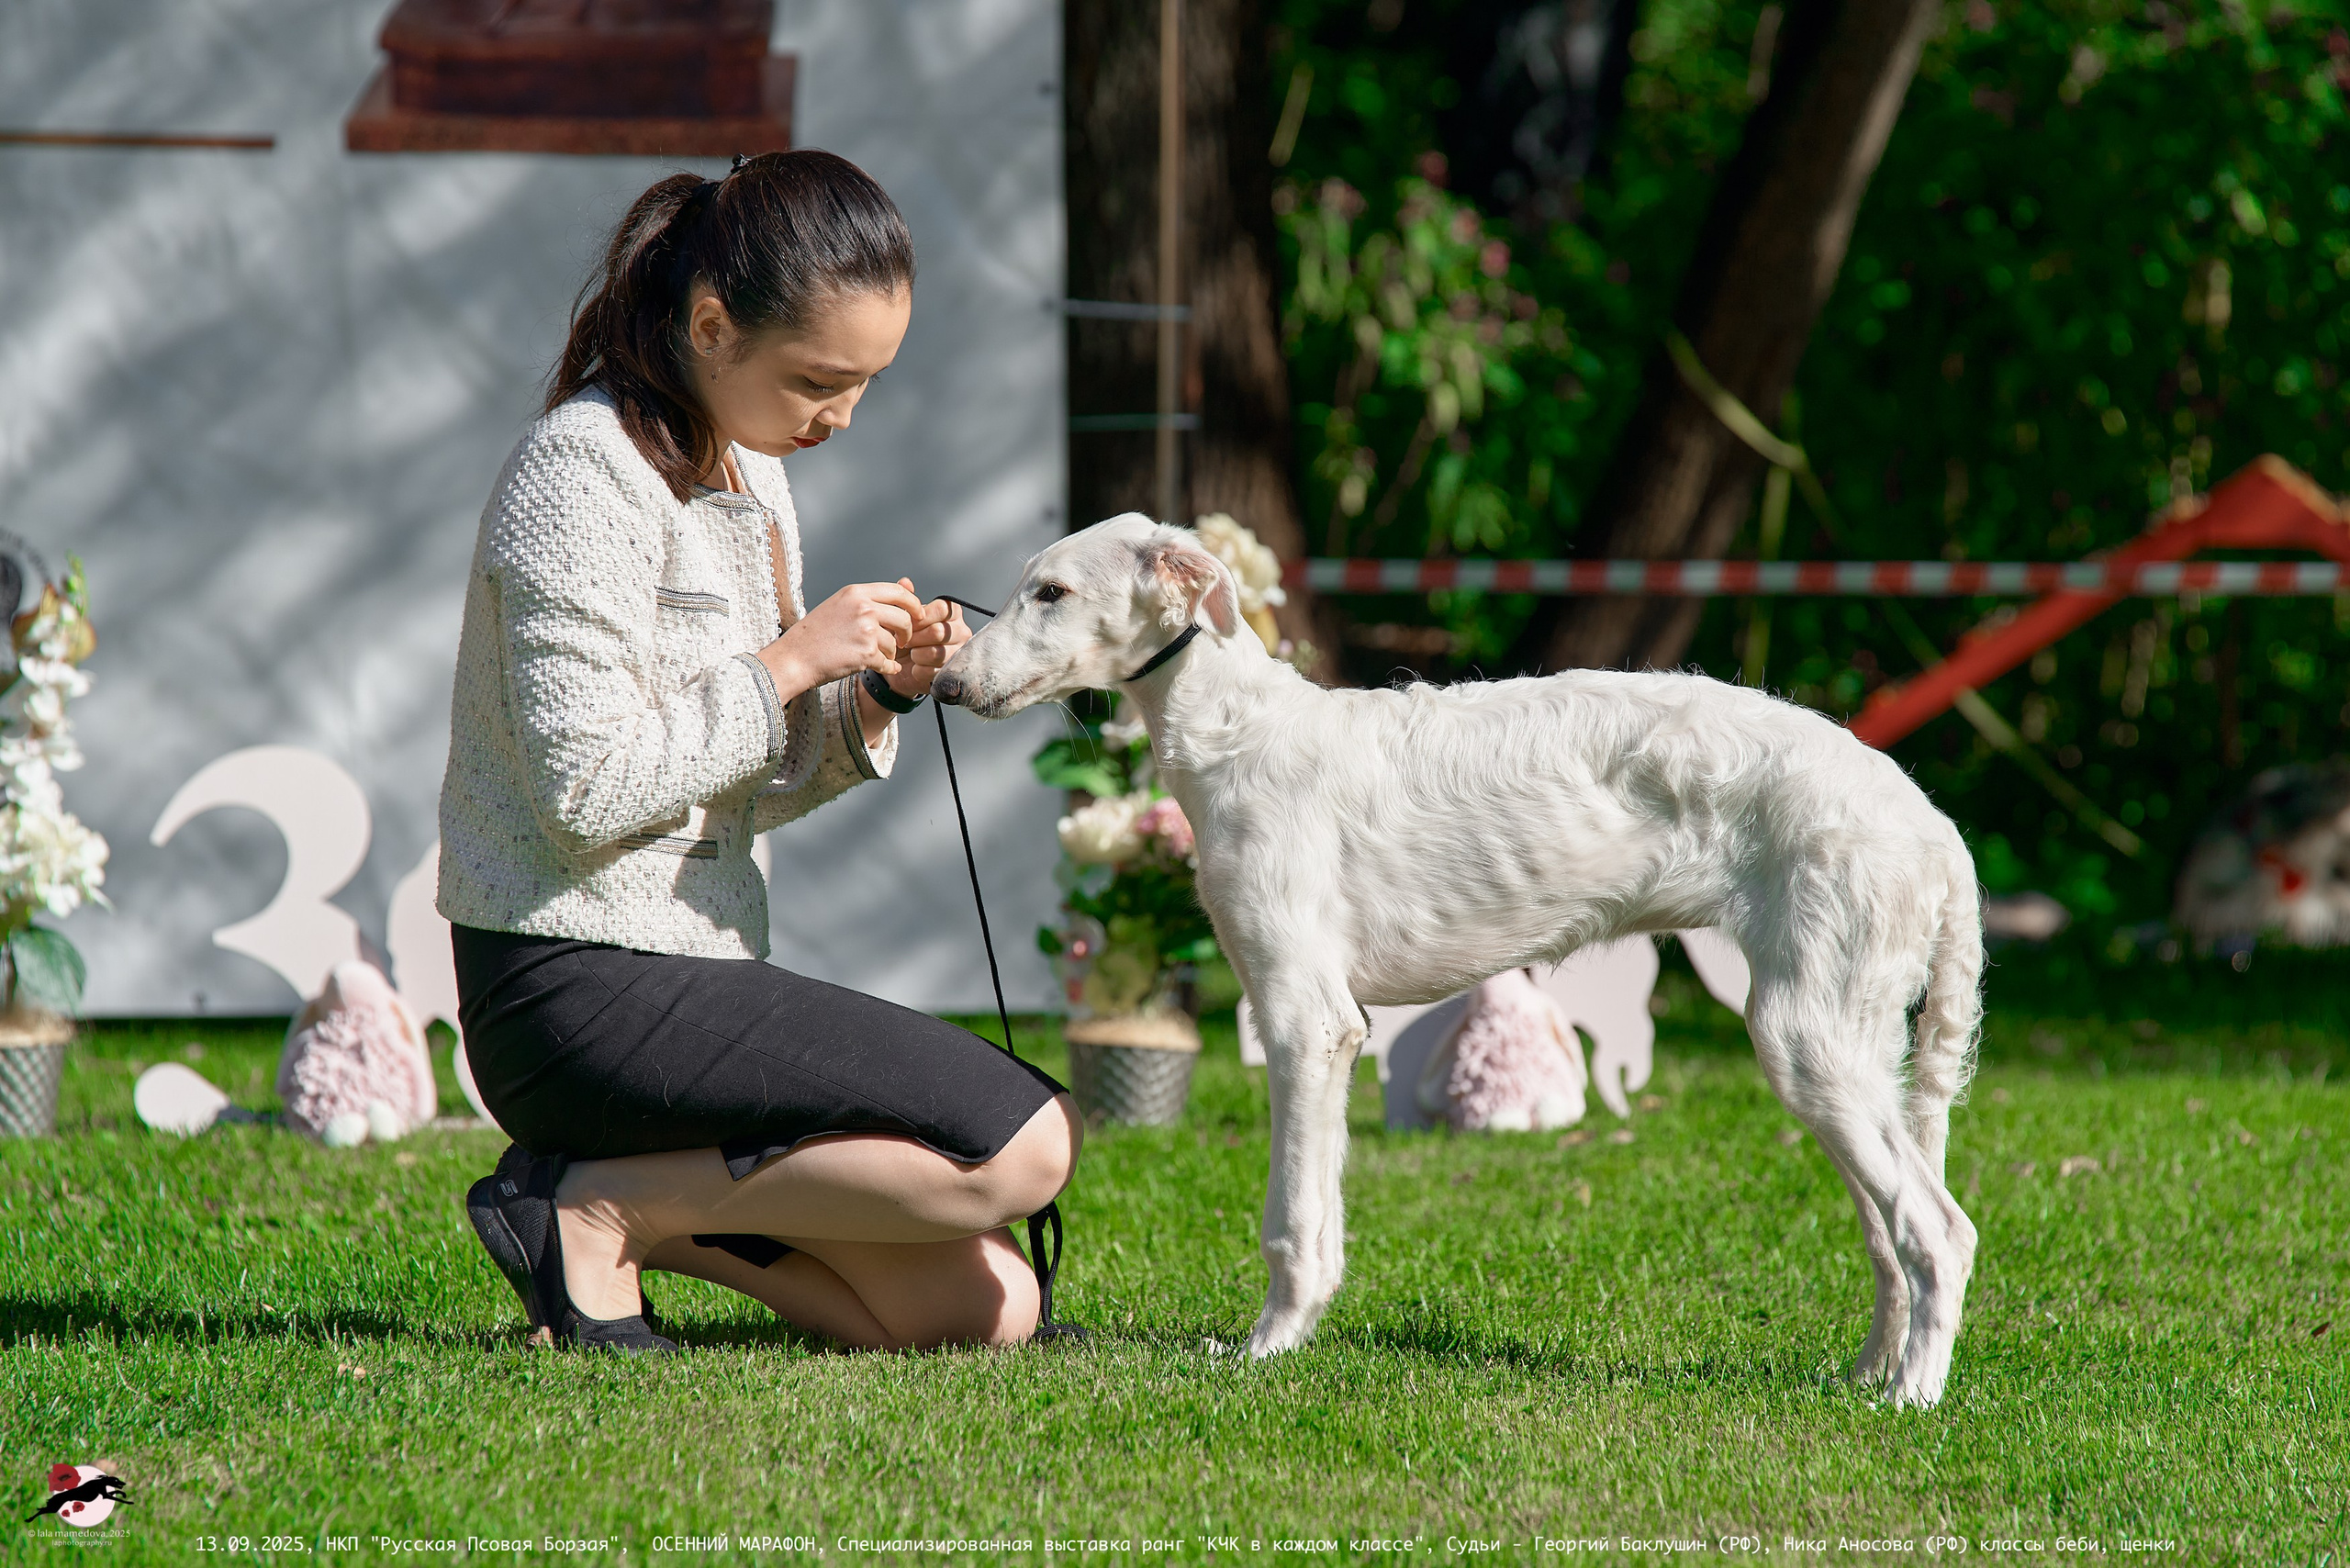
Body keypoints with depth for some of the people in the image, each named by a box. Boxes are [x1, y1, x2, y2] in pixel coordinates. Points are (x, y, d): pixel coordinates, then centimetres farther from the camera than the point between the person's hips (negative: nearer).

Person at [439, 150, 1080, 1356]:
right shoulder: (586, 471, -13)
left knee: (983, 1309, 2)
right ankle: (600, 1205, -10)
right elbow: (589, 789, -20)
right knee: (1026, 1143, -19)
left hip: (683, 980, 9)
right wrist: (790, 664, -15)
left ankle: (624, 1197, 9)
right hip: (581, 992, -9)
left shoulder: (747, 470, 15)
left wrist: (873, 698, 0)